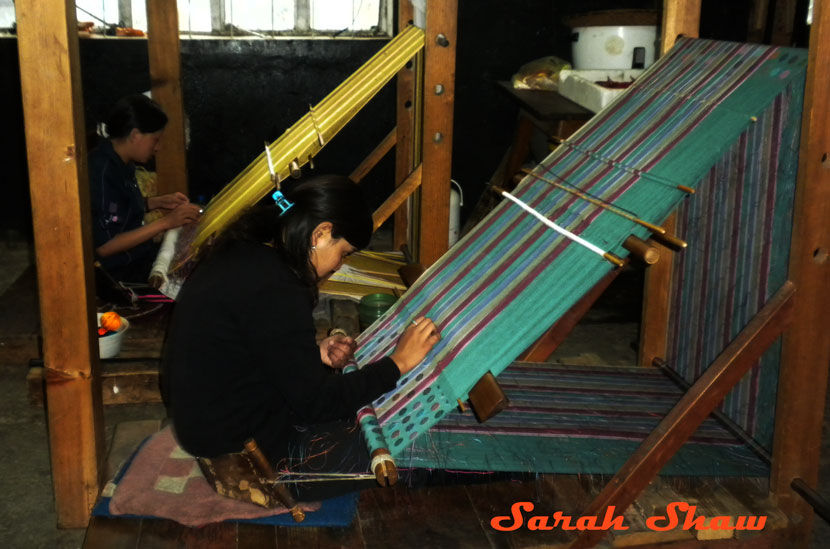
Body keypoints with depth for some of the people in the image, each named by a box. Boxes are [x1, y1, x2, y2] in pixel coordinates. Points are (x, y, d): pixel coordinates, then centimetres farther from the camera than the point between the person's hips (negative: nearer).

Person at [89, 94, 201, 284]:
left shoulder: (121, 163, 5)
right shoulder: (101, 172, -23)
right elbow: (104, 246, -24)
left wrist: (158, 202, 6)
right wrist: (165, 222, -24)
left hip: (140, 257, 9)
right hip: (119, 273, -9)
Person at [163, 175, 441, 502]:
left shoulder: (243, 253, 0)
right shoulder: (274, 291, -29)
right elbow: (315, 402, -23)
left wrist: (315, 354, 1)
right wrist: (398, 363, -16)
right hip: (242, 446, -10)